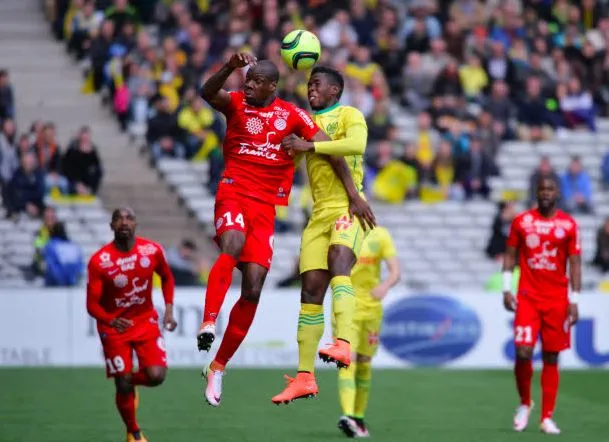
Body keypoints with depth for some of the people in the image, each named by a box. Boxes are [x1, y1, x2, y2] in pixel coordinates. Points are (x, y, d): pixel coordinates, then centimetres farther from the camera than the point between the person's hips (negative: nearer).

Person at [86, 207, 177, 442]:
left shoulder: (152, 250, -10)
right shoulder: (99, 261, -19)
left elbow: (166, 277, 11)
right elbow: (92, 304, -17)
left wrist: (169, 309, 0)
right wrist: (111, 321, -36)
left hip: (146, 320, 2)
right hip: (114, 326, -2)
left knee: (156, 376, -15)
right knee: (123, 386, -2)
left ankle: (130, 381, 22)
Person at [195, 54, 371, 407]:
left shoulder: (292, 115, 5)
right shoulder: (236, 103, 4)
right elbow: (208, 93, -17)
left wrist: (354, 193, -3)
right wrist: (231, 66, -36)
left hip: (266, 205, 2)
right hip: (234, 193, -2)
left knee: (253, 289, -5)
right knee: (232, 247, -36)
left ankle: (218, 366, 6)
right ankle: (209, 321, -42)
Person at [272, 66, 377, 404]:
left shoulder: (350, 115, 3)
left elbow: (357, 144, -18)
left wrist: (311, 146, -16)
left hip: (348, 207, -7)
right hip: (320, 213, 7)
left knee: (339, 260, -33)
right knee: (311, 288, -1)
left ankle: (343, 344, -49)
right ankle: (305, 377, 0)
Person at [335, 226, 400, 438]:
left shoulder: (381, 235, -1)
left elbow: (395, 271, -8)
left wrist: (385, 285, -29)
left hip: (371, 307, 2)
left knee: (364, 364, 9)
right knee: (347, 362, -17)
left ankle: (358, 418, 21)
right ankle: (348, 416, -29)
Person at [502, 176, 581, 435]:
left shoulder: (568, 225, 1)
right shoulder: (522, 222, 4)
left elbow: (575, 263, 2)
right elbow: (510, 256, 9)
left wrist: (574, 301, -5)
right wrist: (507, 289, -1)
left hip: (557, 301, 0)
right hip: (527, 297, 0)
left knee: (551, 358, 3)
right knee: (523, 353, -13)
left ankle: (547, 418, 7)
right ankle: (524, 403, 12)